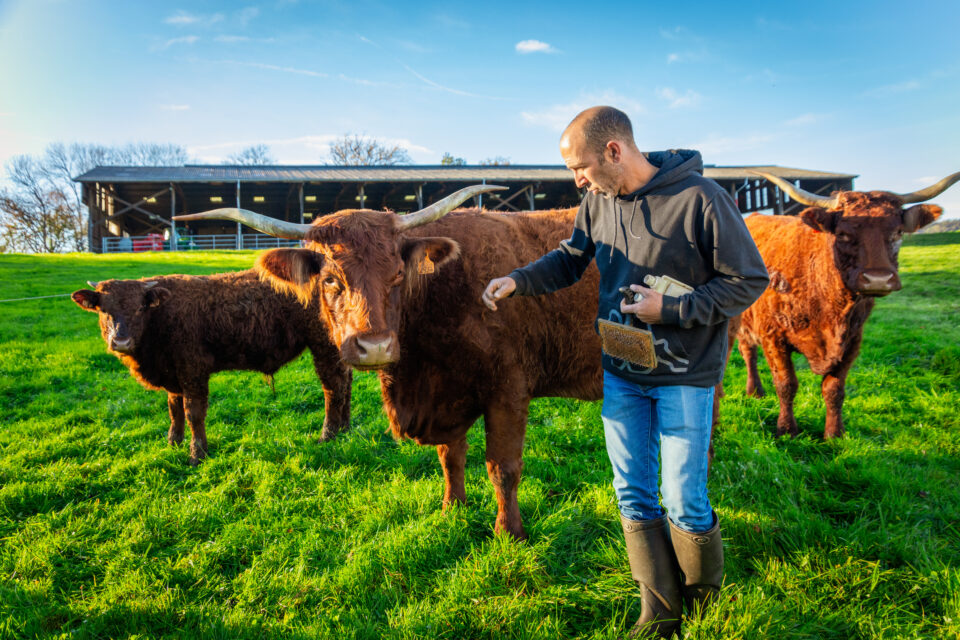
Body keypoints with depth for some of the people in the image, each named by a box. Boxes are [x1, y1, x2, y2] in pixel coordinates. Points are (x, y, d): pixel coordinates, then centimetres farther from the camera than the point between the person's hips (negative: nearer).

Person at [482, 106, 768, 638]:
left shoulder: (699, 198, -18)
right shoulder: (598, 201, -1)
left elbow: (750, 279, -13)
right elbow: (569, 259, 14)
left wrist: (671, 309, -20)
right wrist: (518, 280, -4)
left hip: (684, 377, -5)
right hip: (619, 373, 5)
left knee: (683, 502, 2)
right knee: (633, 494, 10)